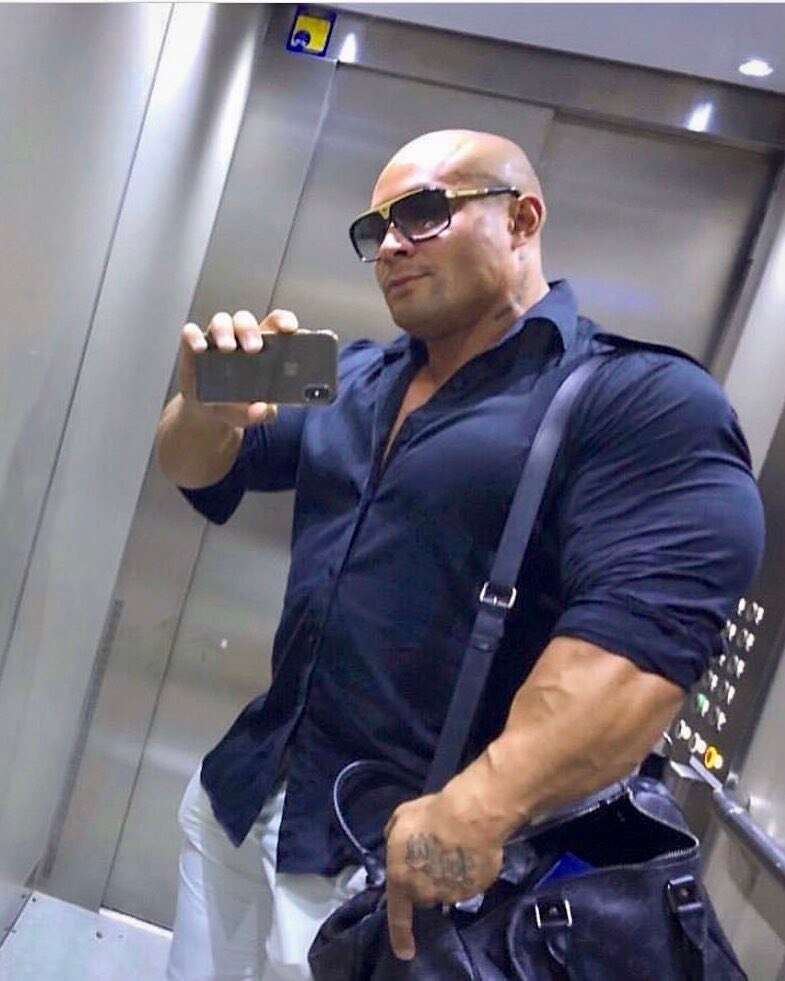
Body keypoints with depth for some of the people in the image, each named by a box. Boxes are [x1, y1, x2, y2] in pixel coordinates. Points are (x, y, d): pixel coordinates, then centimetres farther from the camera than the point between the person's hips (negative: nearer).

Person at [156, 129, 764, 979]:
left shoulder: (646, 400, -13)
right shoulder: (352, 380, 10)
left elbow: (644, 625, -25)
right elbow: (200, 470, 12)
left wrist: (478, 812, -33)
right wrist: (207, 405, -11)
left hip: (418, 856, -6)